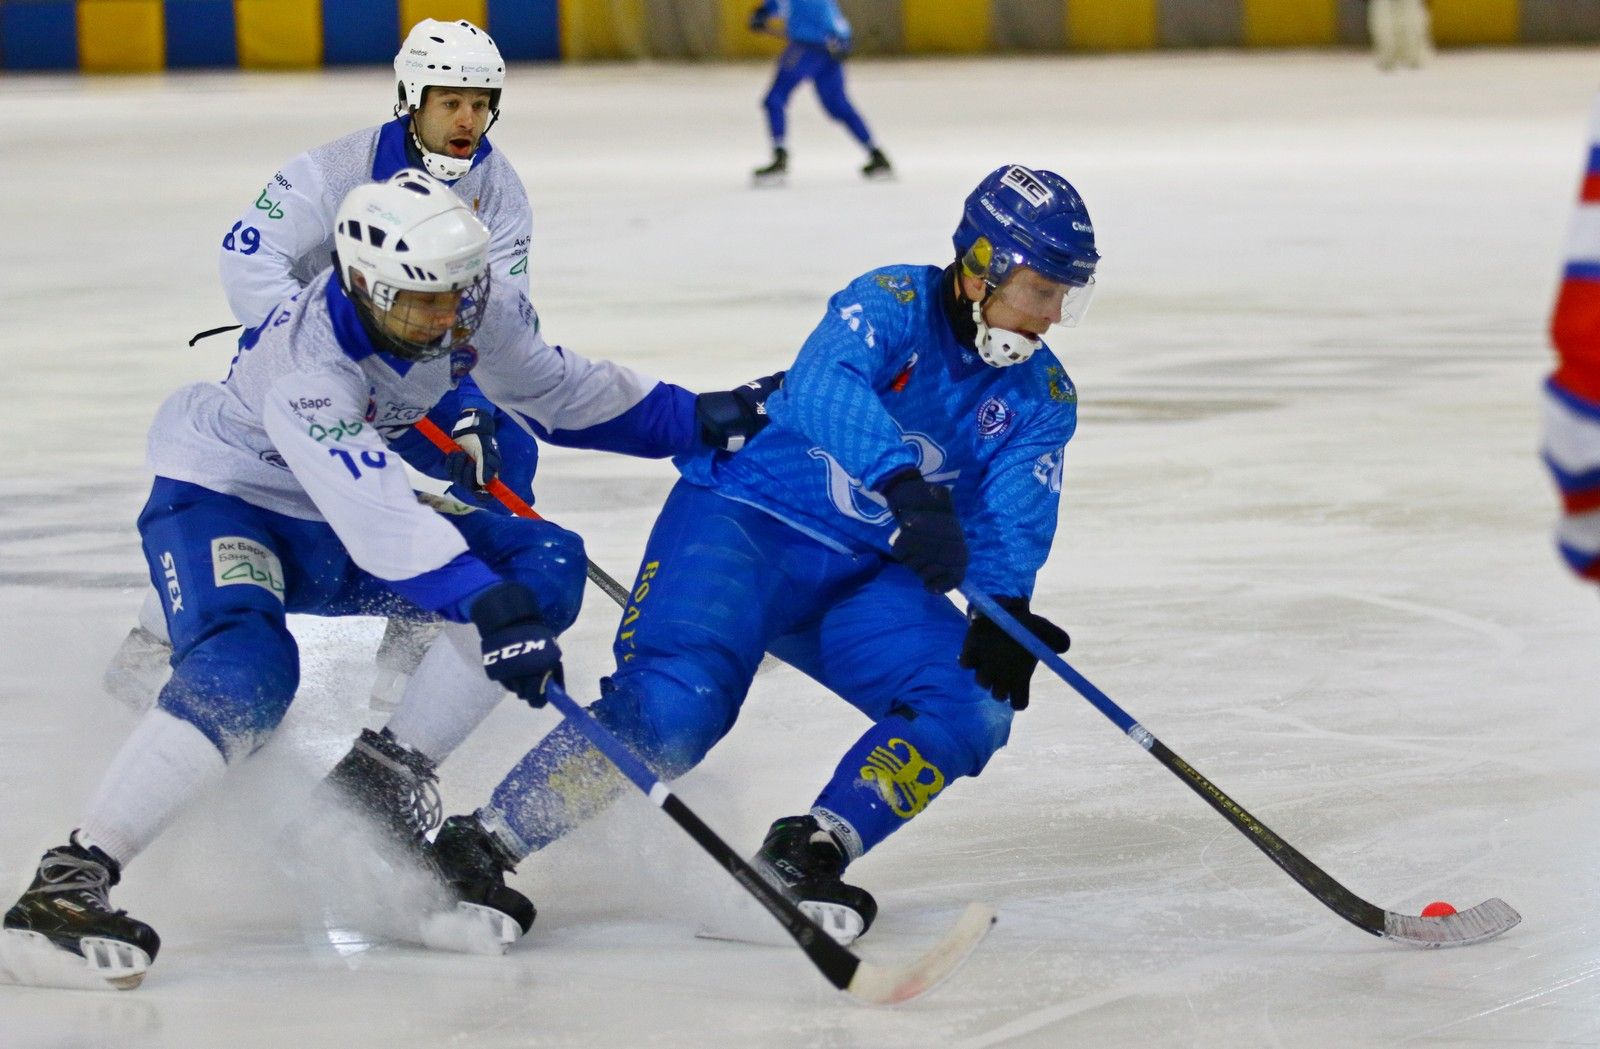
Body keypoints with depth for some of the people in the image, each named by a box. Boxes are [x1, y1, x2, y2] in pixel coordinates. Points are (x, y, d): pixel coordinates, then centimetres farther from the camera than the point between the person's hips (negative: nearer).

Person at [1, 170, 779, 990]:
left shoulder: (472, 309, -13)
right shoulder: (305, 361, -35)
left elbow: (553, 388, 7)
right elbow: (372, 514, -45)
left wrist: (693, 419, 5)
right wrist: (487, 603, -54)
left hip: (324, 533, 8)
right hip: (218, 498, -8)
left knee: (546, 566, -8)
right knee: (247, 673, -36)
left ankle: (382, 776, -7)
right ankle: (70, 883, -35)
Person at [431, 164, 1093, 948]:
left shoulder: (1041, 399, 3)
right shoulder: (895, 304, -14)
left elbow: (1012, 518, -10)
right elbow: (823, 390, -34)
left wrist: (1004, 613, -32)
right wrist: (906, 484, -51)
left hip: (864, 577, 6)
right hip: (743, 526, -6)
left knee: (974, 704, -17)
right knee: (673, 706, -28)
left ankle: (808, 855, -17)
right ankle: (481, 846, -18)